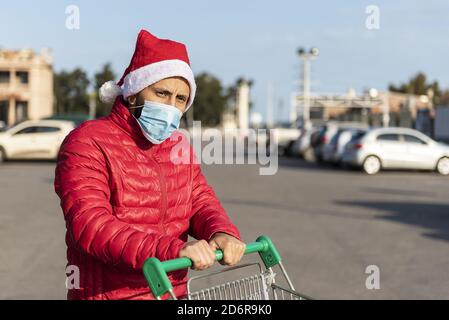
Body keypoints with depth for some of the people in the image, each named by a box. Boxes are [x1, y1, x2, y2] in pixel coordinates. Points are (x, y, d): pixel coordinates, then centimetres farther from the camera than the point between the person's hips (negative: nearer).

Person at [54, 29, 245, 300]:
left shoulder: (179, 144, 8)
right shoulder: (87, 144, -14)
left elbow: (201, 202, 3)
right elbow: (91, 226, -26)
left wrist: (222, 233, -21)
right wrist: (172, 250, -36)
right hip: (108, 294, -6)